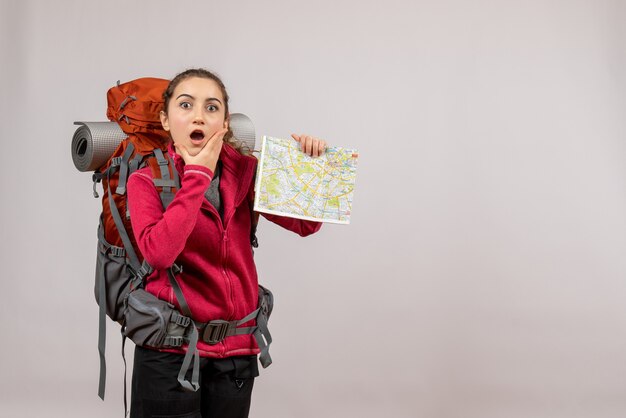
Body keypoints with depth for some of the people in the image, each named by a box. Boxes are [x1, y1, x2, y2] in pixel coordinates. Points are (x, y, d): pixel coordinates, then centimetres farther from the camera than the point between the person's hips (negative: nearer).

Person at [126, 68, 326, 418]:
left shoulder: (244, 171, 4)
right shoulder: (147, 180, -6)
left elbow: (305, 224, 6)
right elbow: (158, 251, -23)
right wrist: (198, 176, -17)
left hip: (237, 348, 4)